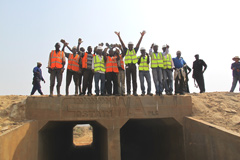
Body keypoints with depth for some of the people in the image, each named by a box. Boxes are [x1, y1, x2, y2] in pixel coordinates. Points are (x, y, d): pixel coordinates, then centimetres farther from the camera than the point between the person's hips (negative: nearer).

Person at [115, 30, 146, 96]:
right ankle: (128, 92, 5)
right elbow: (122, 43, 4)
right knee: (128, 80, 1)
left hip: (133, 66, 1)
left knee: (134, 80, 0)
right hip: (128, 66, 0)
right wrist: (119, 36, -2)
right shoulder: (126, 51, 10)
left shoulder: (135, 50, 12)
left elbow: (139, 43, 4)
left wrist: (142, 36, -4)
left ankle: (135, 92, 1)